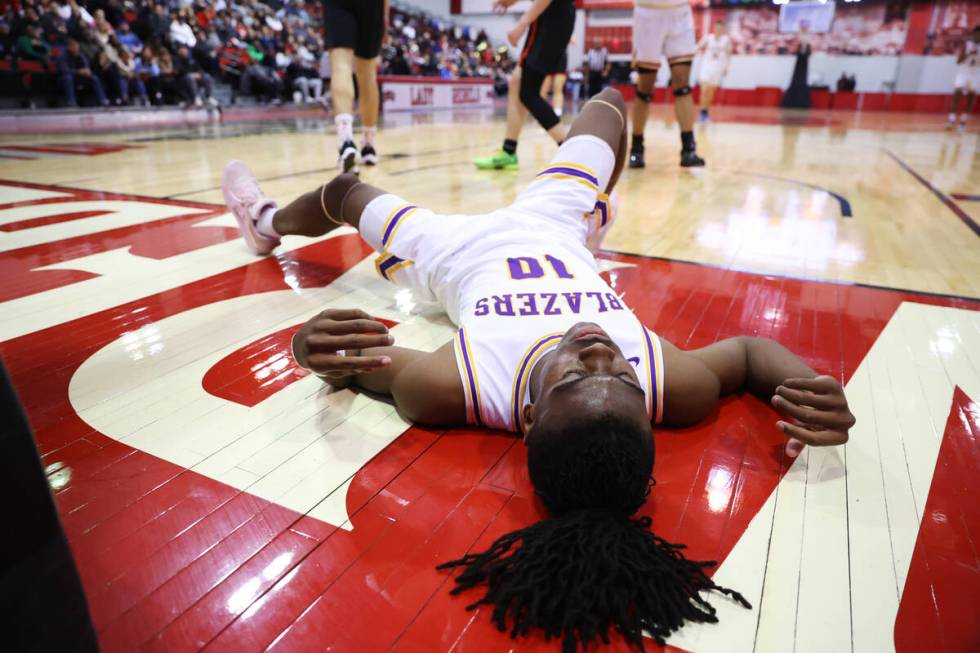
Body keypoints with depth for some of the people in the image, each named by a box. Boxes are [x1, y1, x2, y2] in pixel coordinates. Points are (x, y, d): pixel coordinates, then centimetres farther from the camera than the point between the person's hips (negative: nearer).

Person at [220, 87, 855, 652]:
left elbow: (356, 358, -26)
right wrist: (809, 392, -37)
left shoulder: (444, 391, -43)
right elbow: (751, 348, -18)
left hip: (460, 251, -1)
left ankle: (267, 222, 65)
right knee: (610, 99, 22)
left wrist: (315, 349, -48)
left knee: (345, 189, 26)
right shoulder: (679, 389, -38)